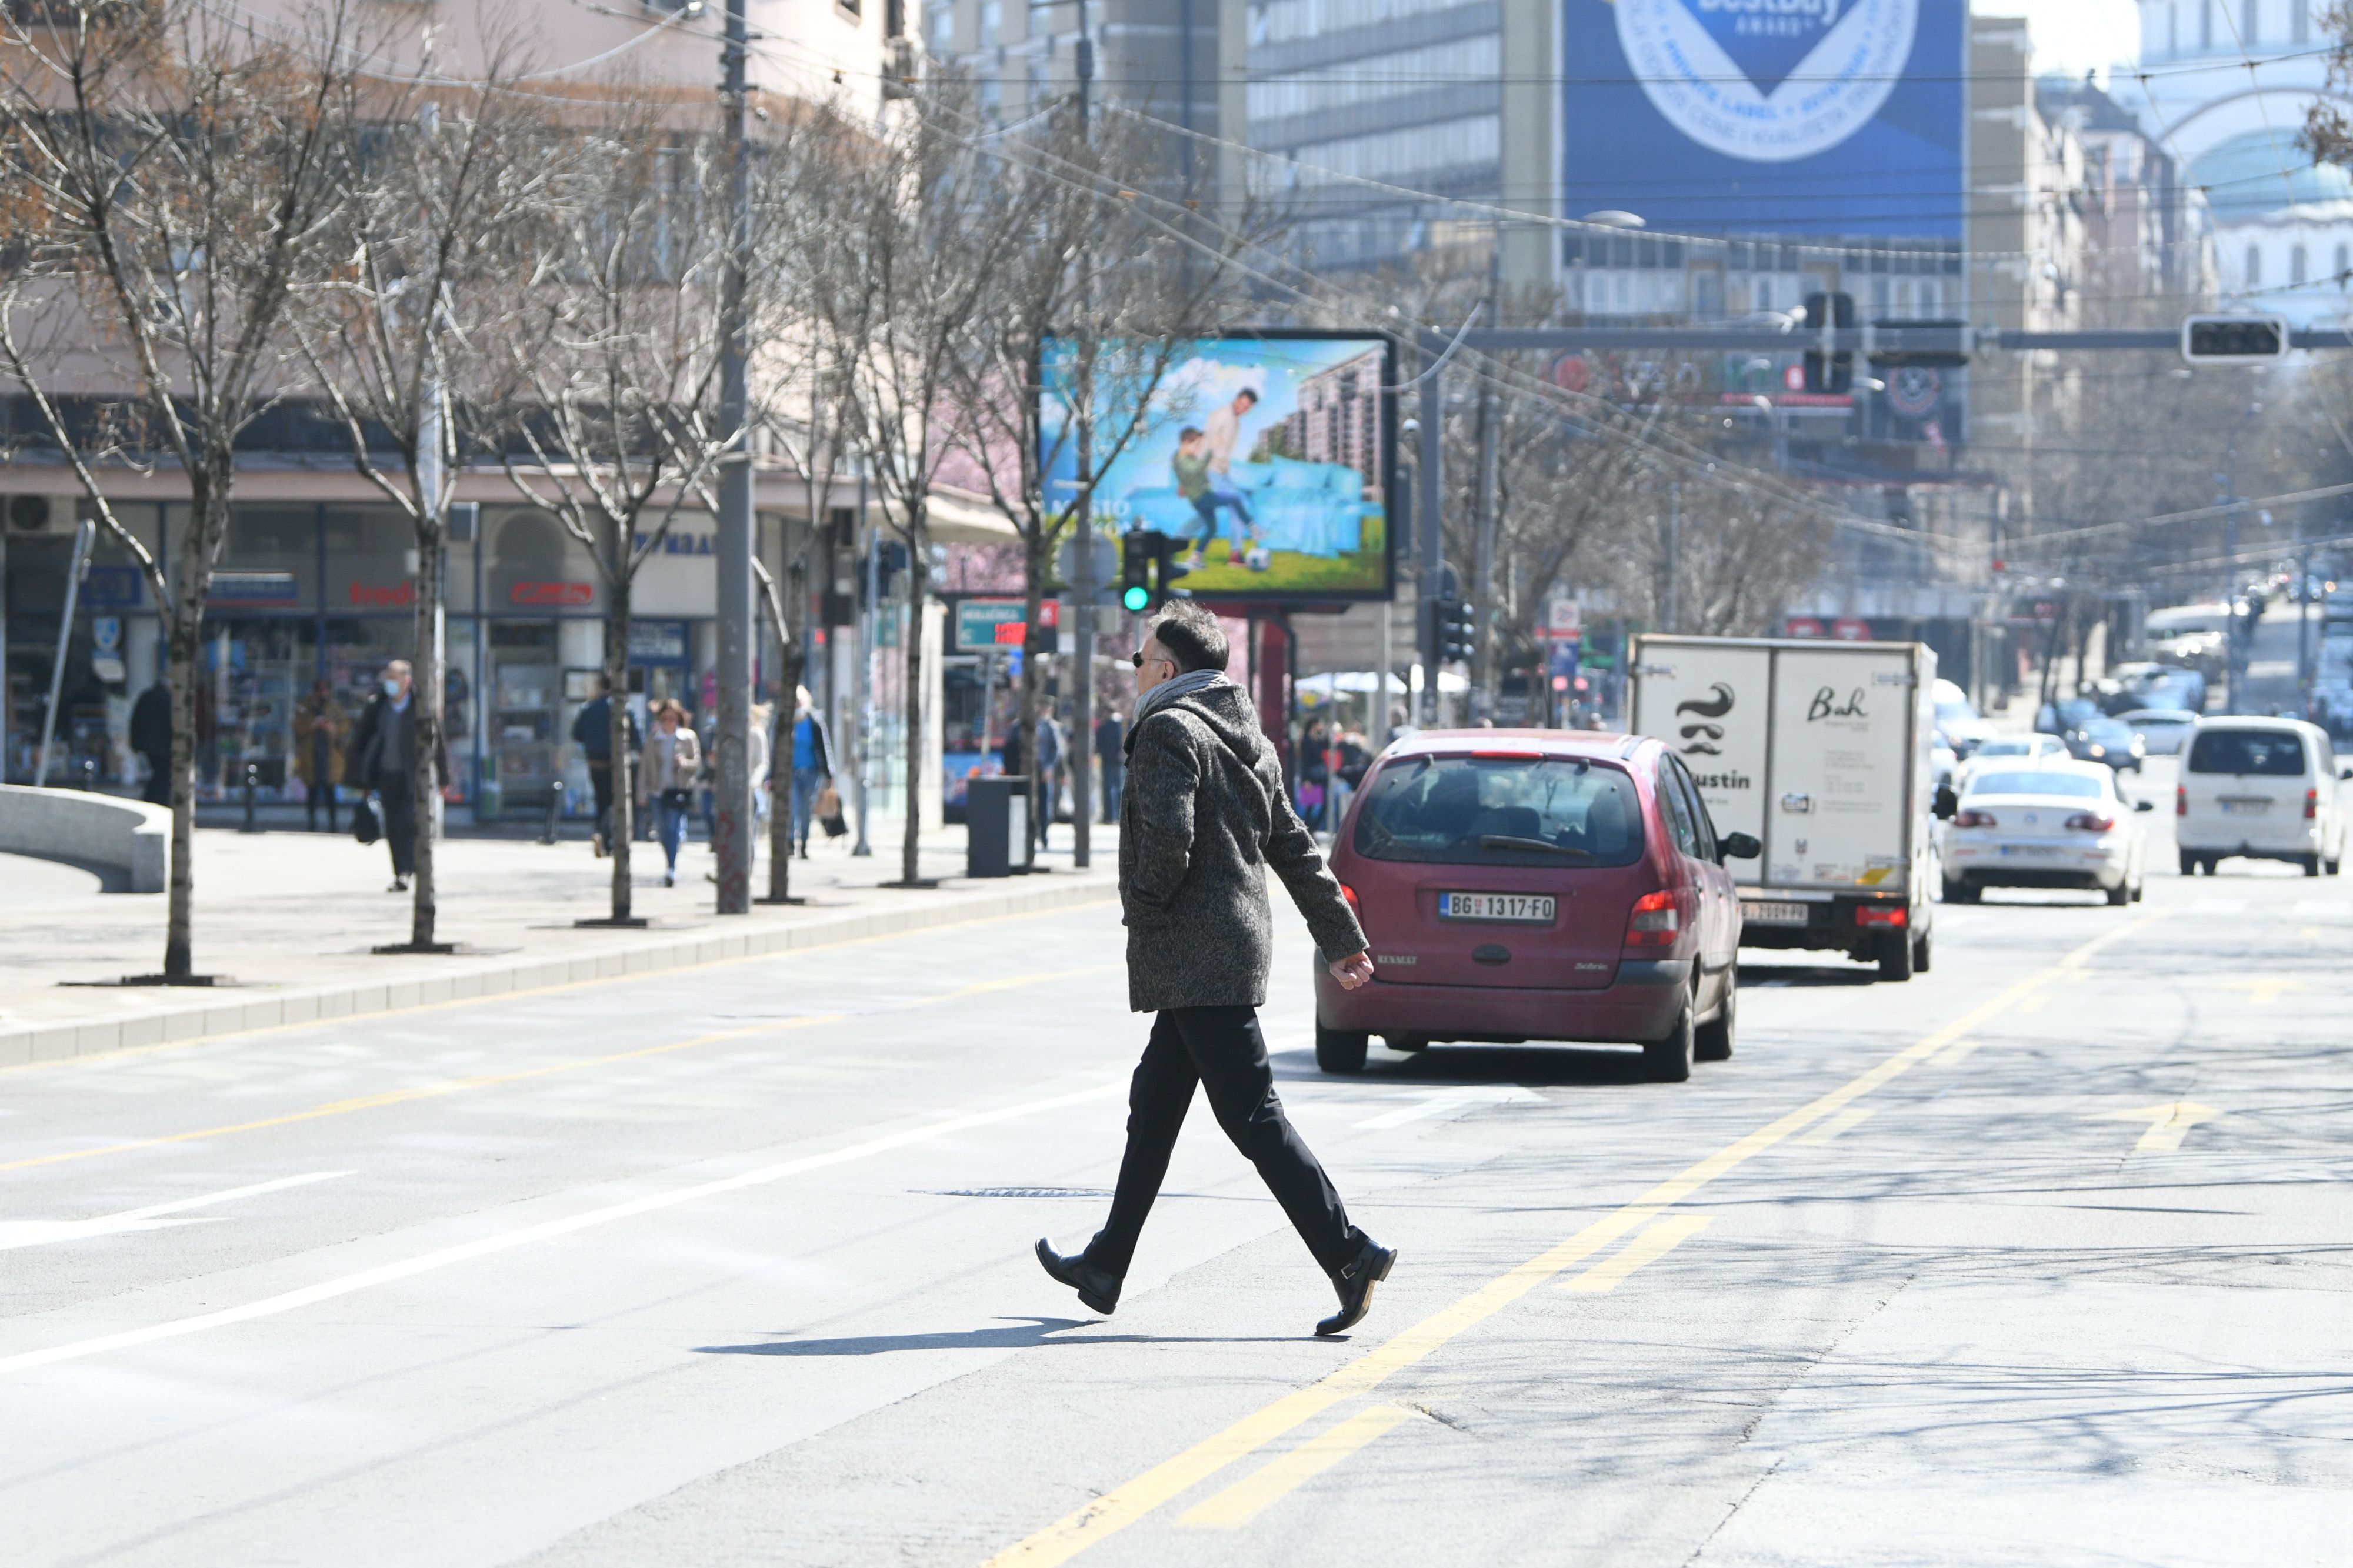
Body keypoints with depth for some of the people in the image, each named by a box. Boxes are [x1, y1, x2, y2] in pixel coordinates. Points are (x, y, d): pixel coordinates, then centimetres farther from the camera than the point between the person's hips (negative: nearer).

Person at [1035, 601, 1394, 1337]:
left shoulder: (1167, 731, -12)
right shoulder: (1244, 738, 16)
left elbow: (1168, 838, -24)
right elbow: (1295, 849, 18)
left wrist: (1143, 910, -7)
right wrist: (1341, 939, 20)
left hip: (1194, 959, -10)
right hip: (1234, 949, 10)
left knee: (1252, 1115, -10)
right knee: (1154, 1107, 16)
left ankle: (1349, 1253, -16)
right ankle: (1104, 1268, 24)